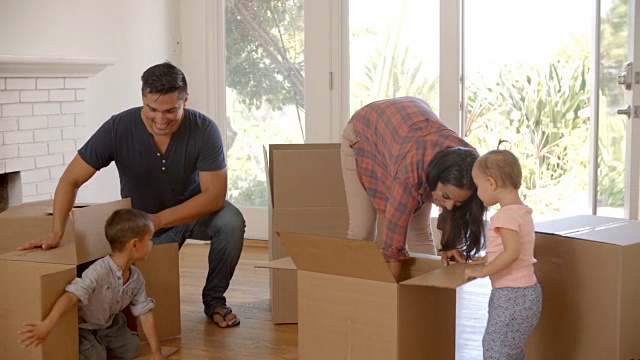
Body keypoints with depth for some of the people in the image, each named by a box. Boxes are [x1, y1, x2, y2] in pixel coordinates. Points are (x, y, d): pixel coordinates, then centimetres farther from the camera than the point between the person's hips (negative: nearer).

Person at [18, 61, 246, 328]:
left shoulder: (204, 130, -25)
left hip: (194, 211, 0)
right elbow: (71, 180, -20)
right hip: (141, 224, 0)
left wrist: (158, 220, -37)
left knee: (231, 221, -31)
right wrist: (56, 233, -34)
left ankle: (214, 299, -5)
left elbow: (215, 195, -26)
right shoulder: (118, 129, -24)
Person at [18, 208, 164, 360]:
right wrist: (47, 325, -59)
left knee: (132, 347, 0)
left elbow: (145, 312, -7)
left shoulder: (136, 277, -12)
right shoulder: (100, 271, -36)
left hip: (108, 324, 7)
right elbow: (71, 295, -47)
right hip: (82, 326, -7)